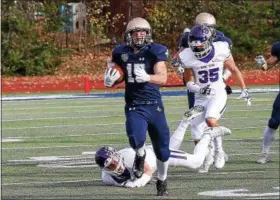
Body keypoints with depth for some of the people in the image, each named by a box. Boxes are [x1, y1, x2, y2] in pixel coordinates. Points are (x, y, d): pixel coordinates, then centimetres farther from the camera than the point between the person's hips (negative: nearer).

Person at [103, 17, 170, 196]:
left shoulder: (155, 52, -6)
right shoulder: (122, 53, 1)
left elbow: (163, 78, -17)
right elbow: (114, 72, 17)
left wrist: (146, 77, -36)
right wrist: (110, 80, -6)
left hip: (154, 106, 0)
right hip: (134, 107, 0)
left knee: (162, 148, 6)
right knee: (136, 139, -27)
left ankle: (162, 181, 32)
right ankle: (140, 155, 10)